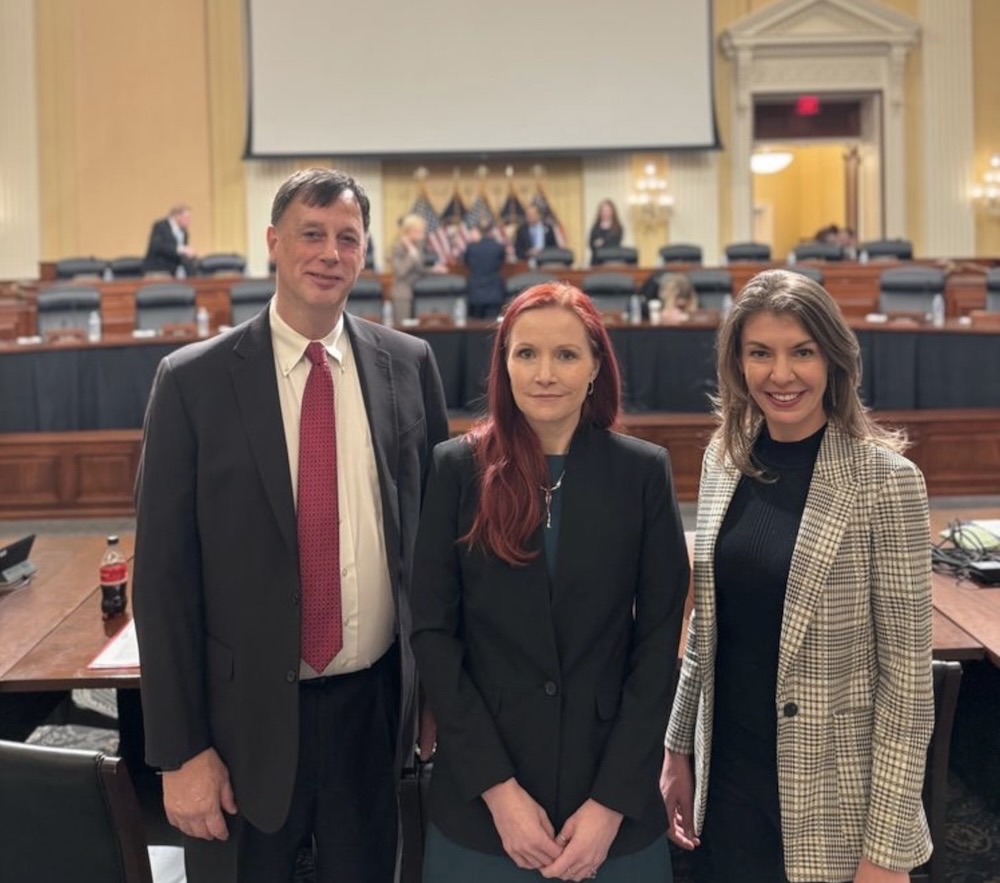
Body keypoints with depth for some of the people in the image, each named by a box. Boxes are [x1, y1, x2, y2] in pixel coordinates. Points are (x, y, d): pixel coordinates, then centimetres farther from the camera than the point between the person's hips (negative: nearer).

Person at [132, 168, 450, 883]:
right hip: (247, 716, -2)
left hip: (376, 707, 2)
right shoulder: (192, 381, -8)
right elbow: (164, 575, -7)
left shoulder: (409, 365, -1)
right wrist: (180, 750, -7)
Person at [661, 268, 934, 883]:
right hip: (726, 777, 5)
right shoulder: (725, 459, 0)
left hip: (831, 798, -4)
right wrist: (678, 747, 10)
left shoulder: (884, 479, -15)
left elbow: (908, 673, -14)